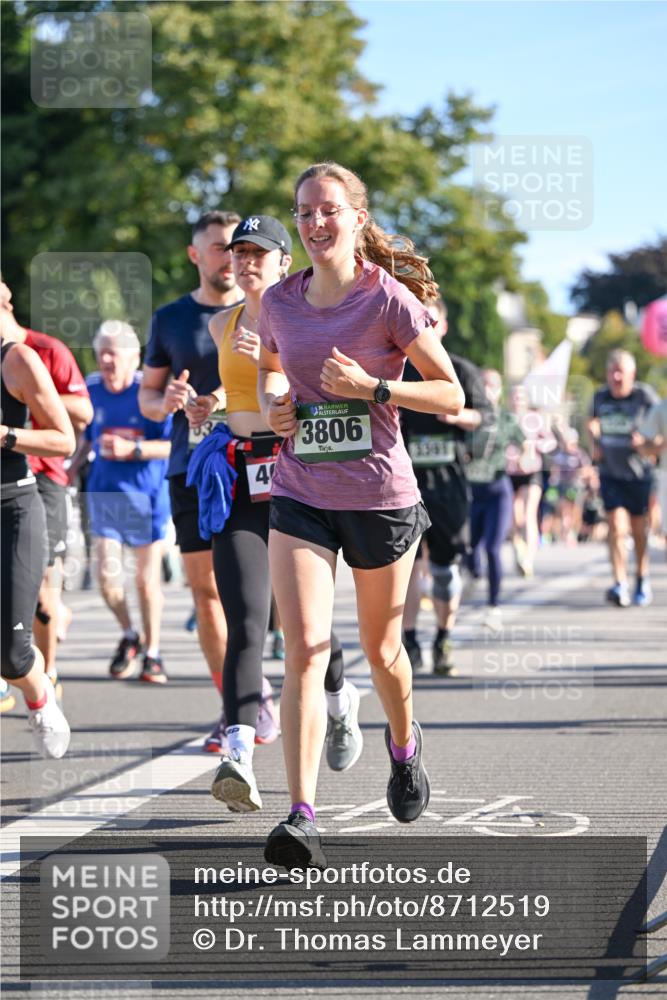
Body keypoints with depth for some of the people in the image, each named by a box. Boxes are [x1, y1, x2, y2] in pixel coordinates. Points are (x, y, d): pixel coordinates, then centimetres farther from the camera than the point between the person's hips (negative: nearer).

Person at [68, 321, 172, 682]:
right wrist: (71, 468, 5)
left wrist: (133, 448, -24)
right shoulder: (92, 390, 2)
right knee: (107, 574, -6)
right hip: (104, 492, 3)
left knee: (147, 579, 4)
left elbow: (176, 445, -15)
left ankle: (152, 652, 20)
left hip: (146, 494, -3)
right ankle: (129, 636, 19)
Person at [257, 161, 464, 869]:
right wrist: (272, 403, 2)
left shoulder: (389, 299, -9)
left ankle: (403, 743, 48)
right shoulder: (279, 303, 3)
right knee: (304, 650, -13)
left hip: (380, 495, -2)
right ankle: (301, 818, -19)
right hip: (299, 496, 2)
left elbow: (451, 395, -5)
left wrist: (370, 388, -18)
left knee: (381, 649, 15)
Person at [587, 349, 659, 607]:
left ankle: (643, 581, 29)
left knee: (639, 530, 10)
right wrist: (595, 445, 5)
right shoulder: (600, 397, -1)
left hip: (639, 472, -2)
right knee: (616, 527, -12)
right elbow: (592, 422, 21)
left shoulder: (645, 396, -12)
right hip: (611, 474, 2)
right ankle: (620, 585, -15)